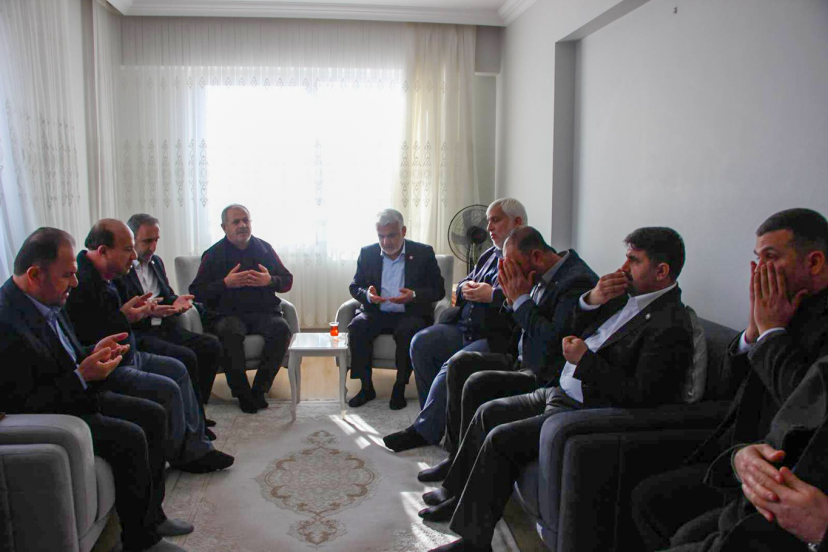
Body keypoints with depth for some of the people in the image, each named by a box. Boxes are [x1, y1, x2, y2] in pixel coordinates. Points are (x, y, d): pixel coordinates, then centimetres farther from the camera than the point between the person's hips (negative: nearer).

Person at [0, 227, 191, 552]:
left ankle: (151, 514, 16)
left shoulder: (45, 301, 2)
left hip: (77, 395, 10)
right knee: (130, 438, -22)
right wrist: (82, 376, -25)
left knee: (153, 416, 5)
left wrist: (93, 353, -3)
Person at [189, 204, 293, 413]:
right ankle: (243, 394, -20)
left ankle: (259, 389, -18)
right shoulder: (213, 254, 6)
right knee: (230, 332, -36)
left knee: (281, 328, -29)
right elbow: (196, 292, -1)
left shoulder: (264, 248, 14)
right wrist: (226, 283, -16)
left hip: (263, 311, 2)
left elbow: (287, 280, 15)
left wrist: (269, 280, -8)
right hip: (227, 313, -2)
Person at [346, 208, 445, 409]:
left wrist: (414, 296, -22)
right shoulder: (367, 253, 7)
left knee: (407, 331, -35)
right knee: (356, 327, -27)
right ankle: (366, 387, -12)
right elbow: (354, 286, 11)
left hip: (410, 314, -3)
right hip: (377, 314, 3)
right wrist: (366, 294, -14)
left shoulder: (423, 253, -1)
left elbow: (438, 290, -2)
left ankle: (400, 388, -16)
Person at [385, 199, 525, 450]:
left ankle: (423, 430, -13)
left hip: (497, 338, -9)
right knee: (421, 342, -10)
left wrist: (492, 295, -17)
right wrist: (467, 288, 4)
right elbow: (462, 285, 28)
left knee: (453, 366, -28)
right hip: (465, 328, 9)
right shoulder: (489, 255, 23)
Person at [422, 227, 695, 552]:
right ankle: (458, 495, 24)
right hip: (563, 394, 10)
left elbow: (640, 397, -26)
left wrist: (584, 359, -19)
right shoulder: (630, 296, 8)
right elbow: (576, 330, 15)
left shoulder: (671, 327, -20)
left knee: (500, 439, -17)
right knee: (488, 413, 9)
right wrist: (592, 300, -6)